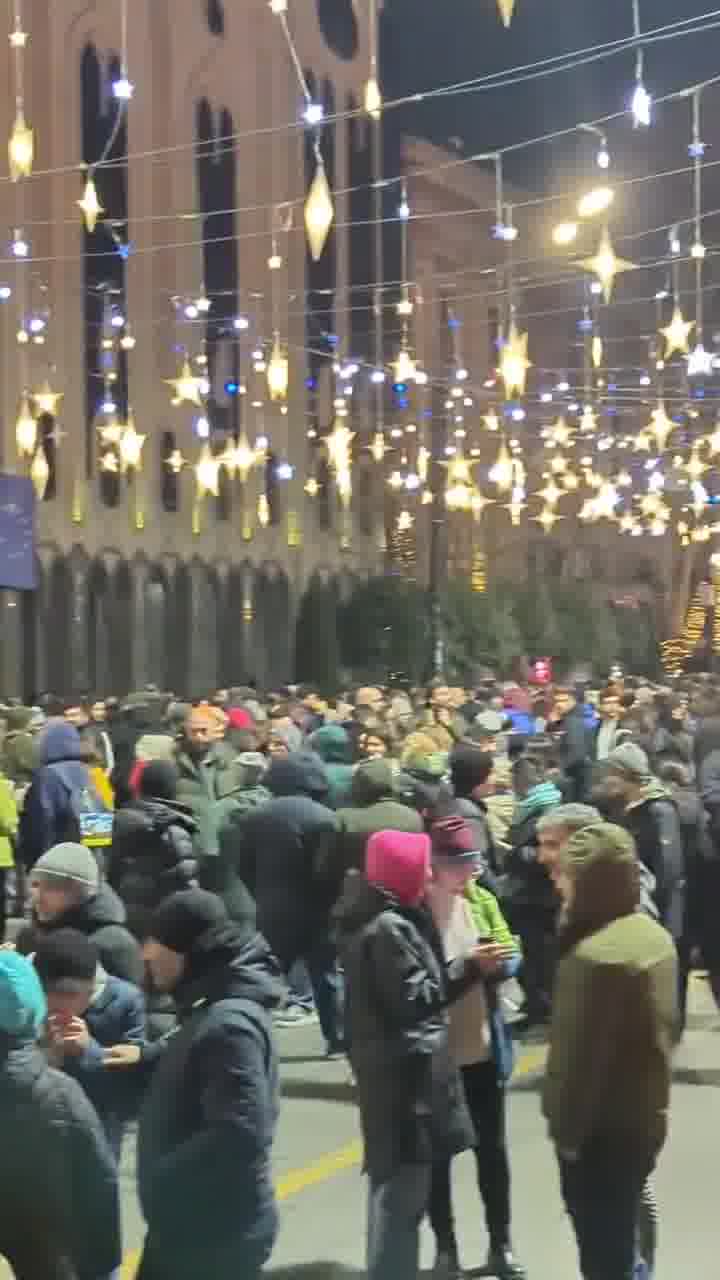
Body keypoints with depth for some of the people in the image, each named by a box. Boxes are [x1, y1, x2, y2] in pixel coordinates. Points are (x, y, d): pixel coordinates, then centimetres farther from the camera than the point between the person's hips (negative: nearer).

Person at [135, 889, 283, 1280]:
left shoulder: (229, 1023, -23)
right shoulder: (210, 1009, 9)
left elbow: (240, 1134, -30)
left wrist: (159, 1179, -22)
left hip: (218, 1232, -10)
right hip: (186, 1223, 10)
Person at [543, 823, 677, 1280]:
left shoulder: (595, 955, -27)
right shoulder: (654, 934, 3)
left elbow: (580, 1055, -23)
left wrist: (566, 1128, -12)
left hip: (602, 1129, -9)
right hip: (645, 1118, 9)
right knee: (622, 1235, 21)